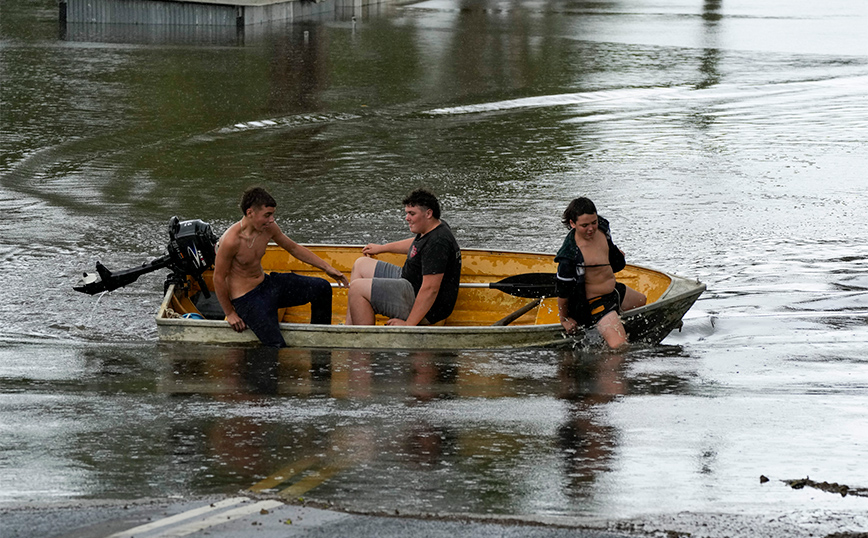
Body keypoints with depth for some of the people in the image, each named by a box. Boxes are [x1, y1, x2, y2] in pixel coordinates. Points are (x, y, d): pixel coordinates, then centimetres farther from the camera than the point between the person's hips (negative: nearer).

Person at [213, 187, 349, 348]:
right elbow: (219, 278, -17)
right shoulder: (231, 240, -28)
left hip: (266, 283, 8)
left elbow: (294, 248, 12)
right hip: (245, 298, -8)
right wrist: (230, 313, -8)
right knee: (277, 346, -23)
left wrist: (327, 268, 11)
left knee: (322, 288, 4)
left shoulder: (269, 228, -5)